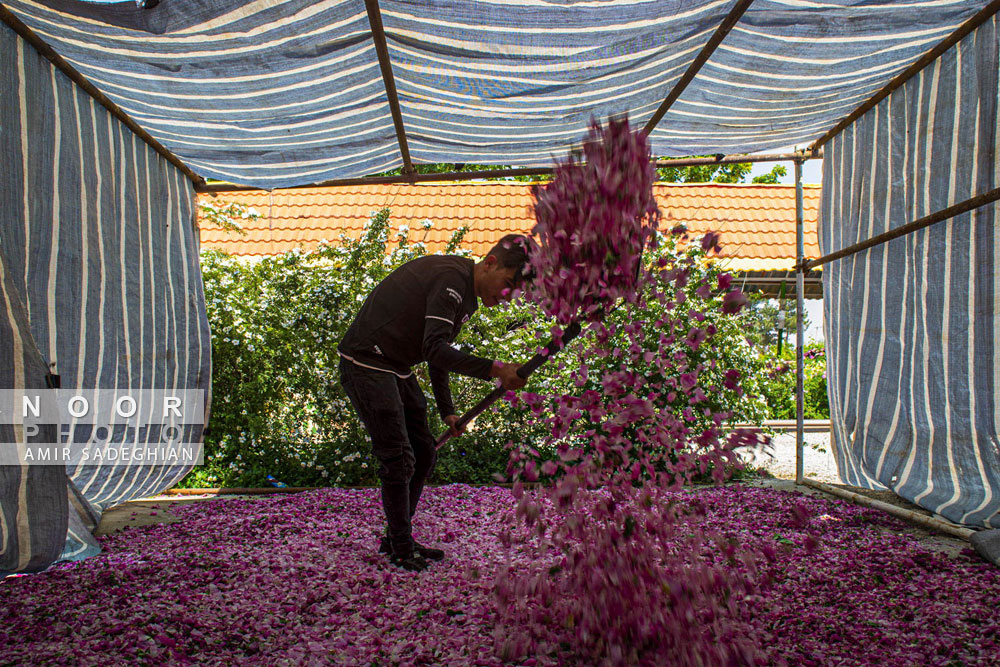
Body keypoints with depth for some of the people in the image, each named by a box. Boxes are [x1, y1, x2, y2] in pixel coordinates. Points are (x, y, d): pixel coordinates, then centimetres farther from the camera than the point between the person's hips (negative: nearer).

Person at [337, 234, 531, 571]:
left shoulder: (466, 293, 10)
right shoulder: (451, 278, -21)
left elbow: (437, 353, 18)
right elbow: (435, 350, -32)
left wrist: (447, 411, 14)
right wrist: (495, 369, -39)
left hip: (397, 369, 10)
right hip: (366, 364, -10)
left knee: (424, 452, 10)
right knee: (399, 460, -7)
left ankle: (396, 539, 24)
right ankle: (401, 550, 9)